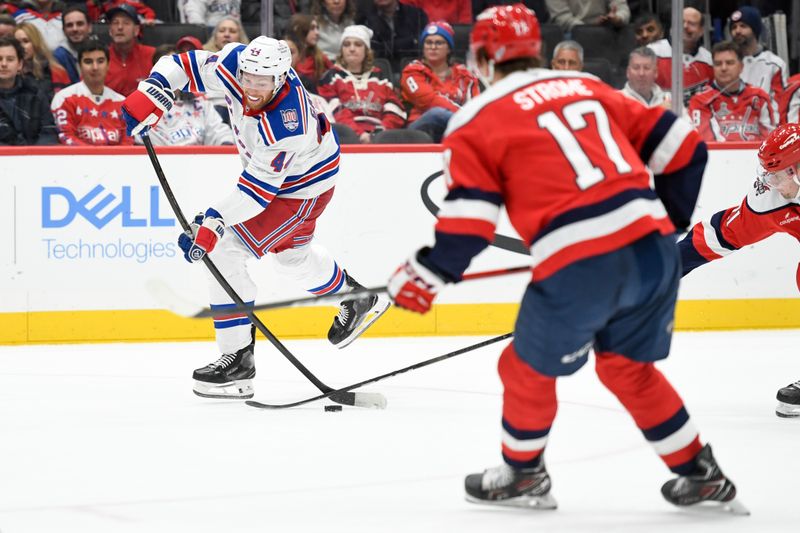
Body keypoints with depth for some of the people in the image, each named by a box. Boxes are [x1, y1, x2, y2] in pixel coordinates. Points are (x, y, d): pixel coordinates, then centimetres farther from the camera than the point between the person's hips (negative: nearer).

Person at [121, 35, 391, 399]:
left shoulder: (285, 126, -40)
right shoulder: (236, 63, -24)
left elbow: (259, 189, -35)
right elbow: (186, 65, -14)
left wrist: (214, 223, -40)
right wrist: (153, 92, -31)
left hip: (303, 185, -9)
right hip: (267, 168, 9)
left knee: (224, 252, -16)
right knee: (290, 252, 30)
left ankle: (238, 360, -11)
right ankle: (358, 299, 54)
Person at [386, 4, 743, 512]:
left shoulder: (477, 121, 5)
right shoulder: (588, 87, 20)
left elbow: (470, 219, -4)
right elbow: (681, 146, 18)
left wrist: (425, 277, 8)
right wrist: (668, 219, 30)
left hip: (579, 267, -5)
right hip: (653, 248, 6)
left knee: (529, 368, 20)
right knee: (627, 365, 27)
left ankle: (523, 475, 37)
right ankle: (702, 475, 29)